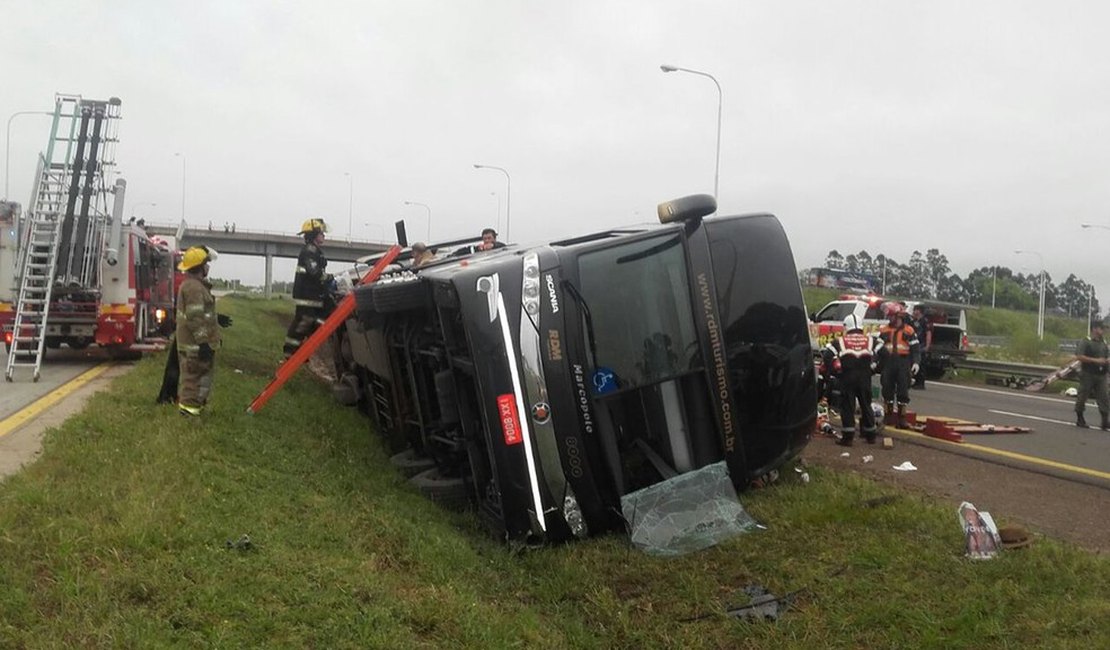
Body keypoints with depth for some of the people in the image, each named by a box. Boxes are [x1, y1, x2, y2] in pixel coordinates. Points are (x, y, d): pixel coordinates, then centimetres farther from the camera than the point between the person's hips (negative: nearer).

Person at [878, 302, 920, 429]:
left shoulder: (909, 331, 1)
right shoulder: (884, 330, 8)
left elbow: (915, 349, 1)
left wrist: (916, 363, -10)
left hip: (903, 364, -2)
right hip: (888, 363, 2)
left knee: (903, 391, 0)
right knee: (887, 389, 6)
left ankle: (902, 418, 5)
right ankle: (889, 415, 18)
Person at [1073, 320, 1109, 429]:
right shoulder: (1086, 342, -8)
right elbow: (1079, 357, -17)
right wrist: (1096, 360, -21)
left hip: (1101, 375, 6)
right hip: (1088, 374, -6)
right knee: (1082, 397, 5)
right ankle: (1080, 419, 17)